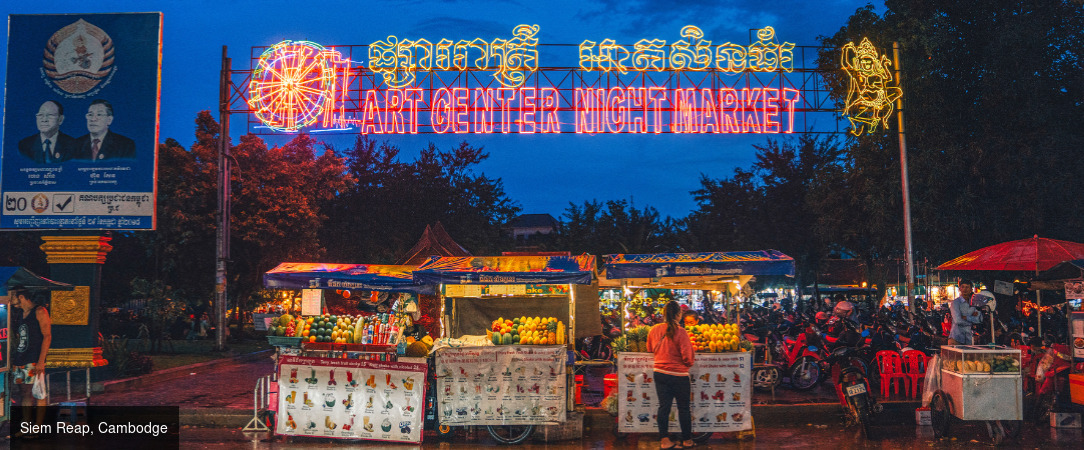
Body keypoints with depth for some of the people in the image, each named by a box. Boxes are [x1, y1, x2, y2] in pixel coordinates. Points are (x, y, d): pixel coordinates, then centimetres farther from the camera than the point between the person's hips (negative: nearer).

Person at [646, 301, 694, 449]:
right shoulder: (680, 332, -18)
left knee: (663, 406, 10)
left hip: (659, 374, 5)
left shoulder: (654, 330, -2)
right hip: (678, 375, -4)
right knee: (683, 408, 10)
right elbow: (687, 357, -17)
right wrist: (688, 364, 5)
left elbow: (650, 349, 14)